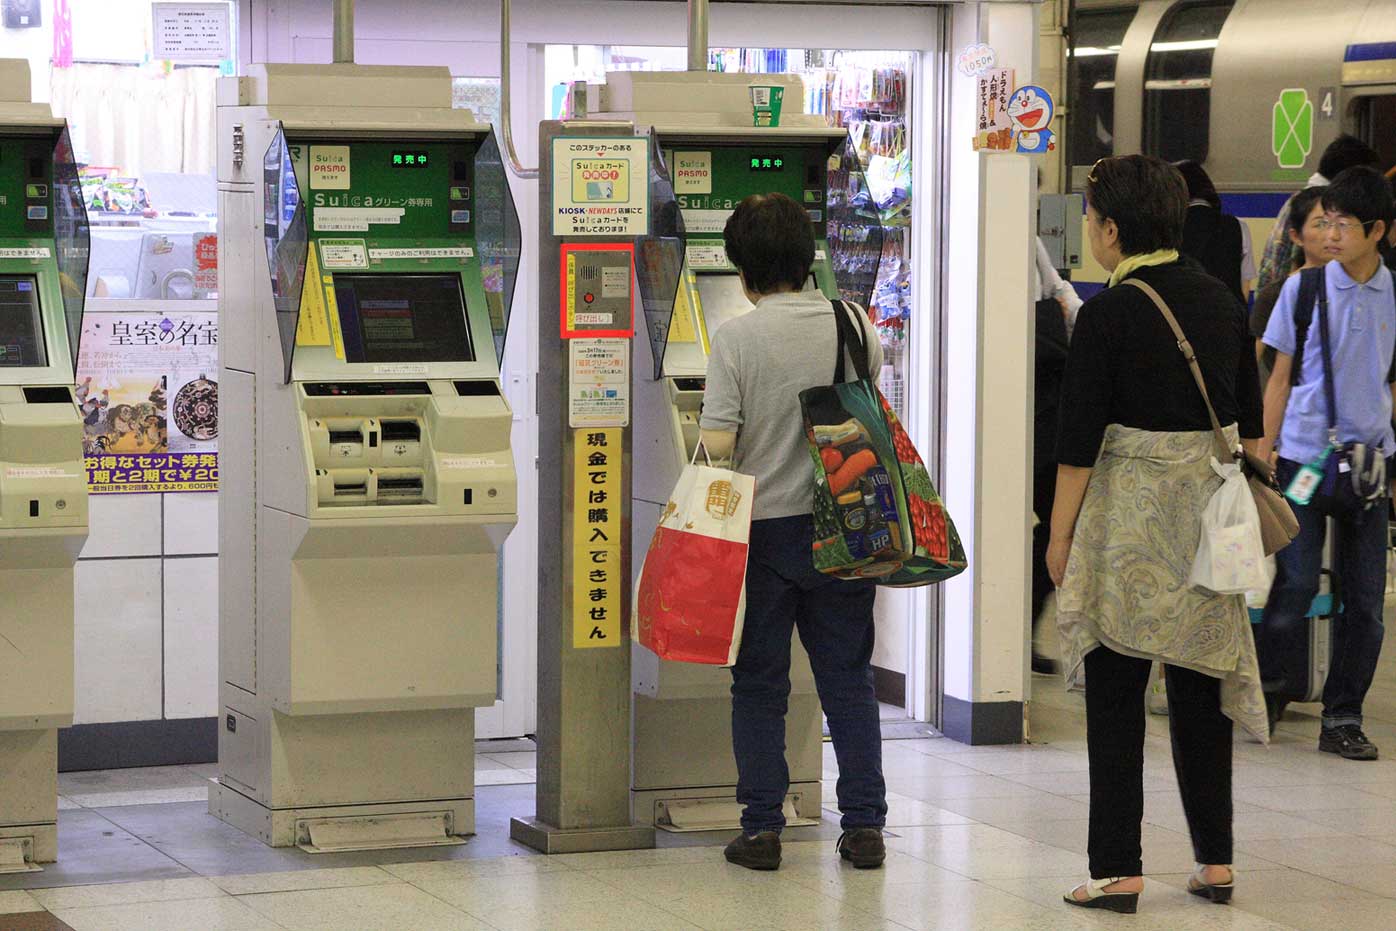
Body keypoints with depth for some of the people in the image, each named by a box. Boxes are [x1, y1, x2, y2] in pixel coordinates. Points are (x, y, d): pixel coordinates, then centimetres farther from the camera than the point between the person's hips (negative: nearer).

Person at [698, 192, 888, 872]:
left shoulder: (738, 337, -13)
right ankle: (864, 827, 11)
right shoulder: (851, 325, -2)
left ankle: (762, 828, 8)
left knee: (759, 684, 7)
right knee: (847, 678, 10)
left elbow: (718, 445, -16)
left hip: (763, 529, -3)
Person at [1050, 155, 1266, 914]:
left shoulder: (1108, 314, -12)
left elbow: (1079, 439, -11)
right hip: (1211, 506, 6)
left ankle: (1117, 869, 2)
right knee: (1201, 687, 13)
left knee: (1115, 695, 1)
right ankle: (1215, 860, 15)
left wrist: (1060, 535, -4)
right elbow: (1249, 421, 12)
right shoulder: (1222, 301, 6)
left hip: (1130, 510, -6)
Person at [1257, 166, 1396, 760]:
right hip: (1305, 456, -2)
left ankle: (1343, 718, 13)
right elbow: (1281, 378, 6)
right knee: (1296, 585, -5)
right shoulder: (1304, 290, 0)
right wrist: (1263, 455, 1)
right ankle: (1267, 690, 17)